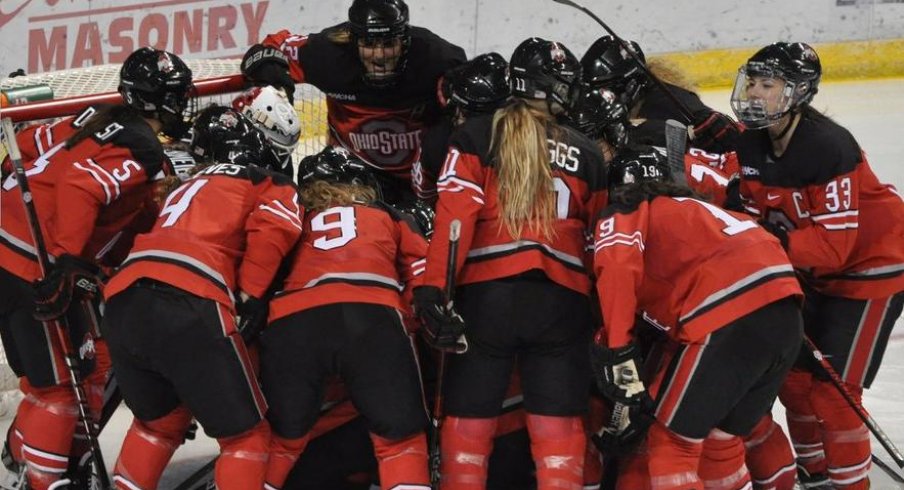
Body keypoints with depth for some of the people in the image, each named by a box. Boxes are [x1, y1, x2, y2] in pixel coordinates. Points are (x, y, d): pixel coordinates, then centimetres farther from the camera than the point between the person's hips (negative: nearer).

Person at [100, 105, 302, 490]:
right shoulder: (271, 187, 18)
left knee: (160, 420, 28)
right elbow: (273, 229, -2)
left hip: (122, 301, 7)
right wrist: (248, 299, 3)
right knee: (246, 434, 6)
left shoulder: (187, 186, 38)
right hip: (189, 306, -7)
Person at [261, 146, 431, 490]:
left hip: (293, 321, 2)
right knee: (401, 439, 7)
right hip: (372, 316, -1)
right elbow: (422, 272, 20)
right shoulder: (387, 216, 33)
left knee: (278, 440, 17)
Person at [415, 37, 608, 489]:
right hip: (561, 300, 1)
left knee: (468, 425, 5)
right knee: (559, 432, 3)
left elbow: (455, 214, -5)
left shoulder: (475, 136, 8)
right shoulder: (585, 154, 14)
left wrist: (432, 288, -10)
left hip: (487, 295, -1)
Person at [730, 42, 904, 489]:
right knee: (793, 372, 11)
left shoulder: (828, 147, -31)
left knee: (833, 388, -9)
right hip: (816, 267, 8)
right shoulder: (752, 145, -8)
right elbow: (755, 213, -3)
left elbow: (834, 243, -32)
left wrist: (779, 244, -42)